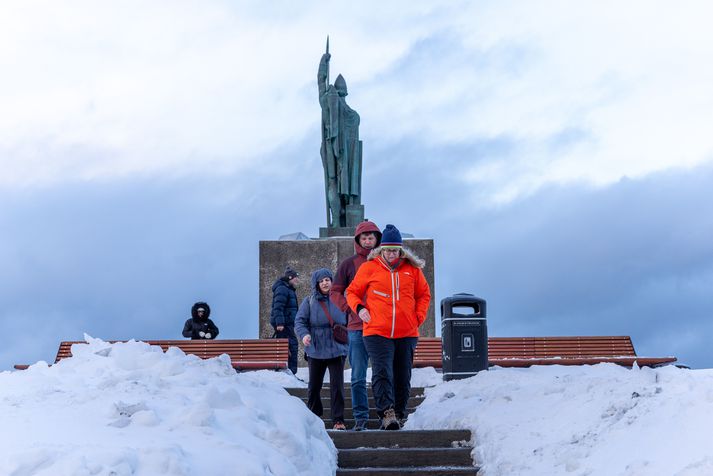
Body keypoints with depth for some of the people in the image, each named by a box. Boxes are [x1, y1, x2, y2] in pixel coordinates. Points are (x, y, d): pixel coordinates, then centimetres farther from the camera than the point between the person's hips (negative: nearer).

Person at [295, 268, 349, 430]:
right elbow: (300, 321, -2)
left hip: (337, 350, 0)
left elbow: (349, 321, 15)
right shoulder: (309, 301, 2)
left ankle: (338, 419, -3)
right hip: (316, 350, 1)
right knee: (314, 385, 9)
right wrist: (304, 334, -20)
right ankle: (314, 415, 27)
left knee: (337, 385, -8)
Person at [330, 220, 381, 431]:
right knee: (358, 378, 1)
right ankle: (361, 418, 6)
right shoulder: (348, 264, 7)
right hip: (357, 328, 0)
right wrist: (351, 309, -2)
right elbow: (335, 292, 12)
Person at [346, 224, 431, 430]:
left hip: (407, 334, 3)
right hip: (377, 332, -3)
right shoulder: (369, 268, 3)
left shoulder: (413, 269, 8)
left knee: (403, 377, 8)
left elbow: (424, 294, 20)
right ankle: (387, 413, -26)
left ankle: (398, 415, 18)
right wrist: (359, 308, -6)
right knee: (382, 373, -18)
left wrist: (419, 317, 7)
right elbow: (352, 291, 12)